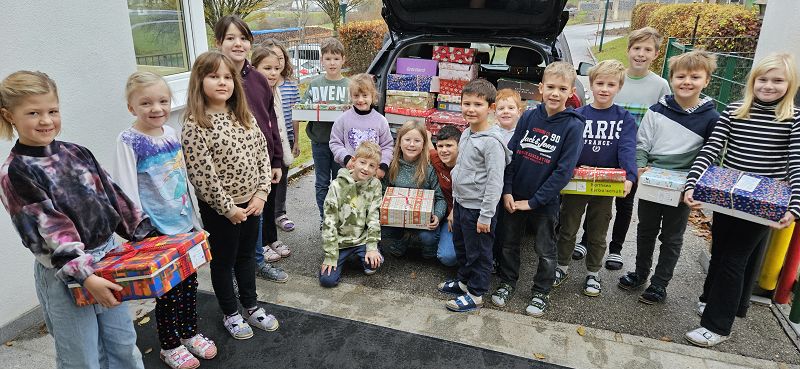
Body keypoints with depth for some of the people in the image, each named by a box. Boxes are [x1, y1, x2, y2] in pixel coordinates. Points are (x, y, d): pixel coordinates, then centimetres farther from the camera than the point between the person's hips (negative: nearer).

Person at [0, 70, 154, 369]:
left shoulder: (76, 153, 5)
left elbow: (113, 197, 9)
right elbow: (46, 231, -19)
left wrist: (148, 236, 3)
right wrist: (84, 276, -27)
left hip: (109, 258, 5)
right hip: (63, 275, -5)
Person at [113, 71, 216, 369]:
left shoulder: (171, 133, 4)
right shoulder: (128, 141, -13)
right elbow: (127, 191, -15)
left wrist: (196, 221, 14)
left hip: (186, 225, 5)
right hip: (158, 232, -5)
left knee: (189, 283, 16)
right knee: (168, 290, 8)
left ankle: (190, 333, 37)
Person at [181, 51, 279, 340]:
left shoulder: (244, 116, 1)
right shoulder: (195, 124, -18)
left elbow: (262, 154, 3)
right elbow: (201, 175, -20)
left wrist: (261, 194, -5)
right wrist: (228, 208, -15)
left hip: (251, 202, 6)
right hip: (219, 208, -6)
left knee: (246, 255, 20)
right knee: (223, 260, 13)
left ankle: (251, 307, 39)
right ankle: (230, 314, 33)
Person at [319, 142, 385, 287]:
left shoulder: (375, 185, -5)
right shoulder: (338, 185, -13)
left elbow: (374, 217, -5)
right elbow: (329, 221, -13)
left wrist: (372, 247, -14)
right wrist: (330, 256, -15)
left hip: (362, 239, 1)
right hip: (339, 241, -1)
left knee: (375, 263, -25)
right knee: (327, 279, -13)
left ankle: (361, 255, 11)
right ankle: (342, 258, 19)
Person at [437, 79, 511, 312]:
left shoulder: (492, 141, -21)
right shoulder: (466, 134, 6)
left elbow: (495, 182, -22)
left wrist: (486, 215, -21)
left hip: (477, 208, -9)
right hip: (460, 203, 9)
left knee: (478, 253, 8)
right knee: (460, 245, 24)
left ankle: (475, 294, 24)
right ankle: (463, 280, 43)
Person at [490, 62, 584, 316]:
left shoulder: (573, 125, -12)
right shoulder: (529, 117, -2)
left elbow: (564, 170, -15)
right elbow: (510, 154, 0)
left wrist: (533, 201, -15)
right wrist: (507, 191, -8)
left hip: (544, 202, -3)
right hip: (514, 198, 3)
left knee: (545, 251, 13)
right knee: (510, 243, 17)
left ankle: (541, 292, 32)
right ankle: (507, 283, 37)